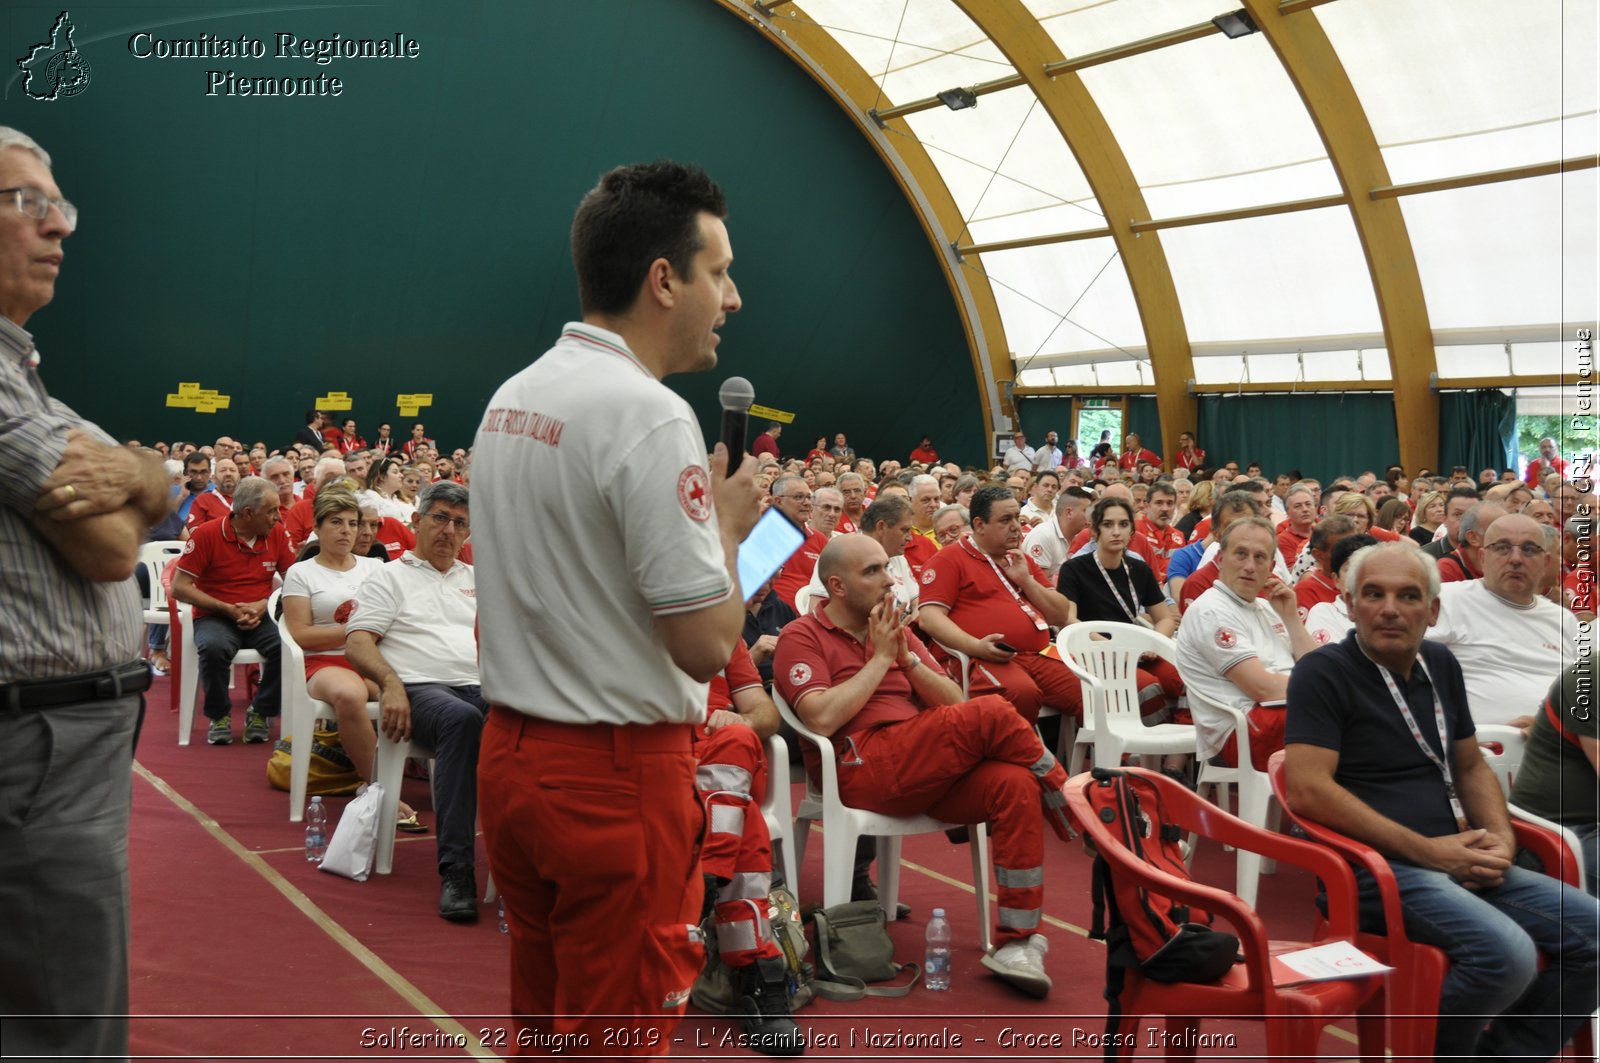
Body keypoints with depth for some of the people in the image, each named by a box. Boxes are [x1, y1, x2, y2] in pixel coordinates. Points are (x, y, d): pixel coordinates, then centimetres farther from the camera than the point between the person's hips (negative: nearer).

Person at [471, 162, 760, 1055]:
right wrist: (729, 525, -4)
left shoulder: (511, 399, 8)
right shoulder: (650, 416, -19)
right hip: (618, 775, -8)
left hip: (511, 752, 8)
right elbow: (706, 644, -20)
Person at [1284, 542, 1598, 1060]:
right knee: (1506, 953, -28)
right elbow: (1307, 790, -18)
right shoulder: (1324, 672, -8)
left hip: (1456, 862, 8)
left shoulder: (1440, 664, 14)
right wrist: (1427, 850, -17)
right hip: (1373, 866, -8)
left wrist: (1501, 837, 3)